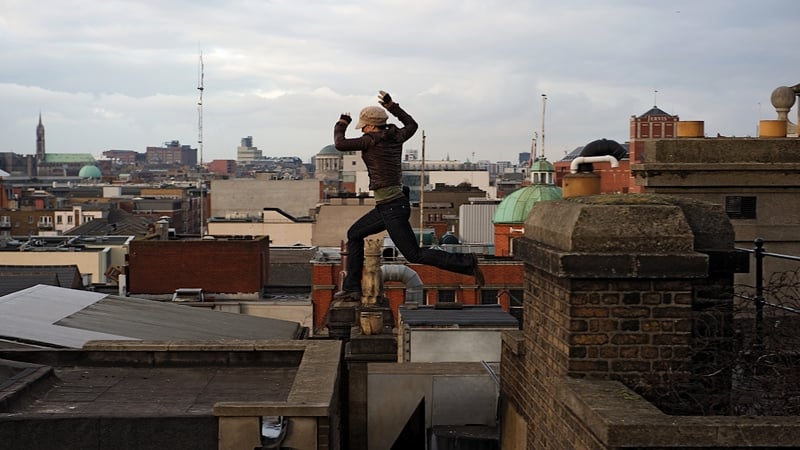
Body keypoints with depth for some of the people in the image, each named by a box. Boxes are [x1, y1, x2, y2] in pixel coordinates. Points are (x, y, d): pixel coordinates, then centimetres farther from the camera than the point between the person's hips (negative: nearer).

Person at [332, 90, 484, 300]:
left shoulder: (373, 140, -14)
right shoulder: (395, 137, 7)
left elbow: (340, 144, -12)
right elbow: (412, 125, 28)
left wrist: (341, 124, 7)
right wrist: (391, 106, 28)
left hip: (392, 208, -10)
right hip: (389, 206, 10)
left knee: (415, 255, -5)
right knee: (354, 234, 18)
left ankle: (466, 263, -4)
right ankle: (352, 287, 20)